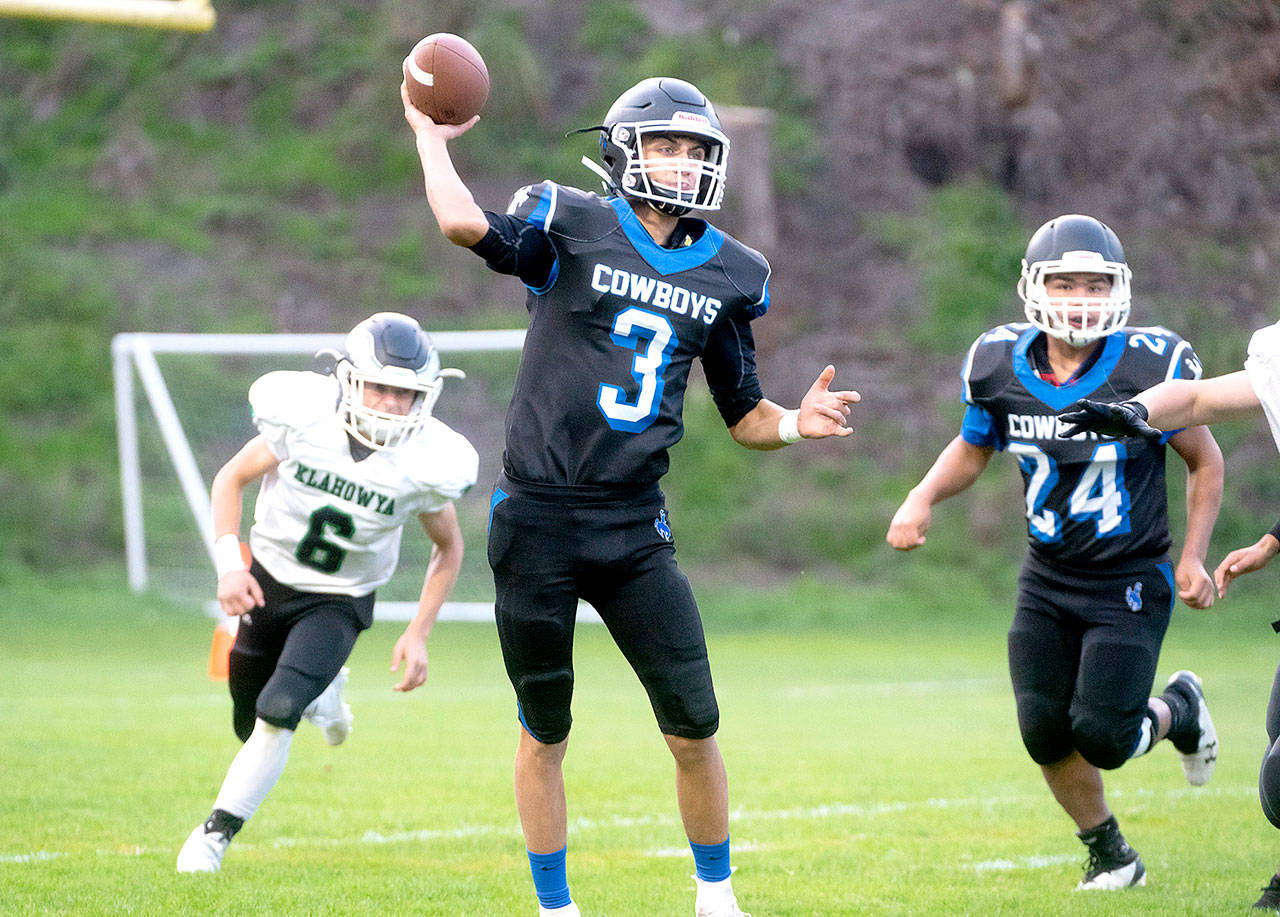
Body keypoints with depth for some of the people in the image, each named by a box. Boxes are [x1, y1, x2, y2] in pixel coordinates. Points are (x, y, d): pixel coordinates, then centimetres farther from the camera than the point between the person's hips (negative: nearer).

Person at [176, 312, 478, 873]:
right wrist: (229, 564, -18)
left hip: (340, 601, -2)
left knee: (277, 714, -23)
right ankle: (323, 694, 47)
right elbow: (232, 478, -6)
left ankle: (217, 832, -8)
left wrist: (419, 633, -7)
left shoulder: (423, 464, -21)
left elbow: (448, 548, -1)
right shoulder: (305, 419, -22)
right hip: (270, 580, 2)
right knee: (250, 726, 14)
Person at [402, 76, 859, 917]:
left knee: (694, 728, -1)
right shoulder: (571, 229, -4)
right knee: (545, 731, 8)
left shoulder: (729, 274, 9)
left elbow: (744, 416, 15)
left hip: (633, 526, 3)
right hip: (539, 522, -3)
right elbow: (467, 227, -25)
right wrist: (433, 137, -12)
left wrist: (796, 424, -4)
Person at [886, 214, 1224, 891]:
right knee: (1046, 733, -4)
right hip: (1047, 581, 4)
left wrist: (1193, 555, -10)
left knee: (1101, 734, -12)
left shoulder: (1150, 366, -17)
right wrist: (924, 496, -5)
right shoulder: (999, 367, -7)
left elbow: (1205, 461, -3)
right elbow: (973, 449, 13)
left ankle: (1179, 711, 24)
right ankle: (1110, 855, 23)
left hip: (1130, 582, -4)